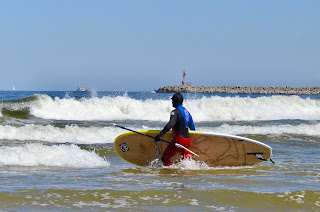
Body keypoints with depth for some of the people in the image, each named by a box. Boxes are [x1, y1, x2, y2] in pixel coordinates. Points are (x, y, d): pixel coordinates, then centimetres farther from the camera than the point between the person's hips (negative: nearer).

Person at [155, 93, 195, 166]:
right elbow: (192, 128, 24)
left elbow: (171, 124, -27)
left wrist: (160, 134, -32)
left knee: (165, 158, -1)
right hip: (188, 140, 8)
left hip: (179, 140, -8)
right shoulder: (187, 112, 17)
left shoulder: (175, 112, -10)